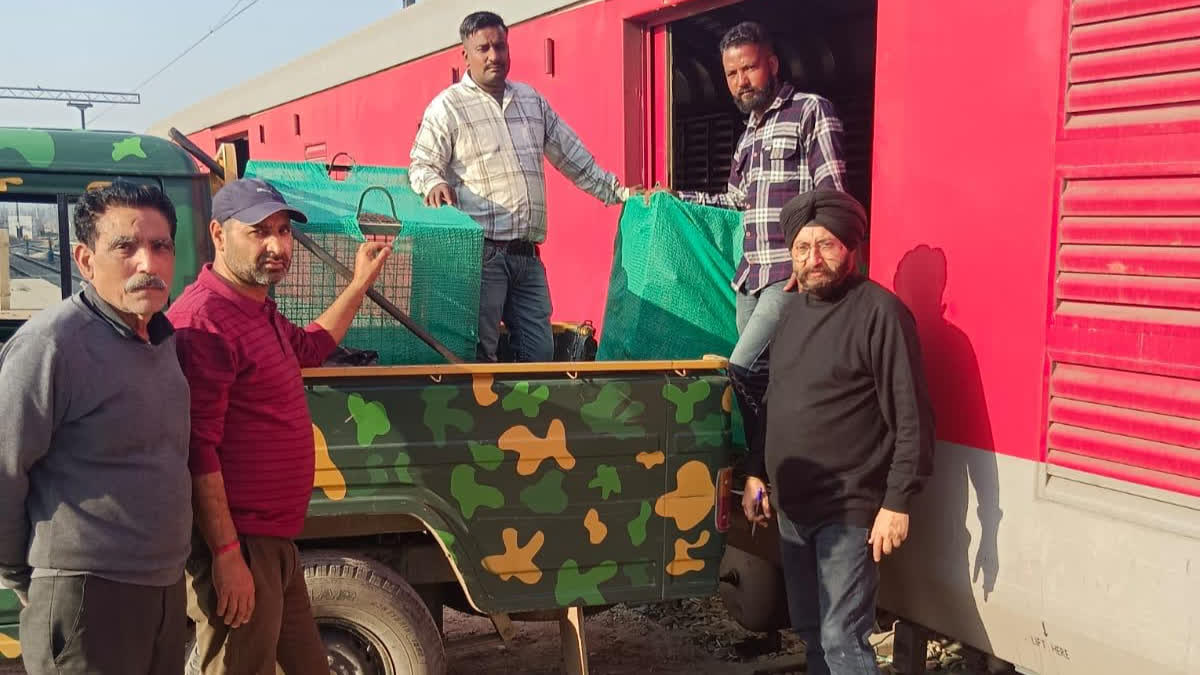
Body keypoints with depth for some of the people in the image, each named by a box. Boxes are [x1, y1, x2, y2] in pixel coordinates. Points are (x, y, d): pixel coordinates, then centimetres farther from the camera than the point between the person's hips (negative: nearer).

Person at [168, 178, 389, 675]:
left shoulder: (259, 310, 15)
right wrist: (226, 555, -25)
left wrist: (360, 284, 33)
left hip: (273, 540, 11)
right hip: (236, 547, -11)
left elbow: (309, 347, 37)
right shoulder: (205, 320, -19)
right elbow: (197, 451, -24)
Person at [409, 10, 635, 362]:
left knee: (540, 352, 5)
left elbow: (572, 157, 22)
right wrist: (434, 184, -24)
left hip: (528, 254, 5)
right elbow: (421, 166, -1)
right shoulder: (447, 106, 1)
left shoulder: (532, 100, 17)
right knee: (479, 354, -4)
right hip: (481, 252, -5)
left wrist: (618, 192, 18)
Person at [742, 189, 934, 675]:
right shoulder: (791, 310, 10)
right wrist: (756, 472, 15)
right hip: (790, 507, 7)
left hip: (848, 511, -7)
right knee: (809, 632, 15)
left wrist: (898, 502, -18)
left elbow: (911, 418, -15)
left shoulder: (879, 311, -13)